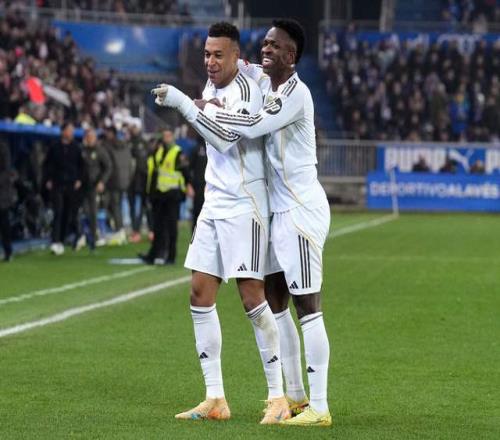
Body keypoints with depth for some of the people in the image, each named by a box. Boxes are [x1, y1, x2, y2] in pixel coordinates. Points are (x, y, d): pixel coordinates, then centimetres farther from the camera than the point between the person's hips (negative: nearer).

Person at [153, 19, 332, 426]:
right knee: (274, 300, 14)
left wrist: (187, 103, -20)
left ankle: (319, 407, -8)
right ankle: (295, 394, 23)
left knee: (307, 307, -9)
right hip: (279, 209, 10)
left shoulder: (295, 94, -18)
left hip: (301, 210, -10)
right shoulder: (264, 80, 9)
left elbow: (251, 127, -27)